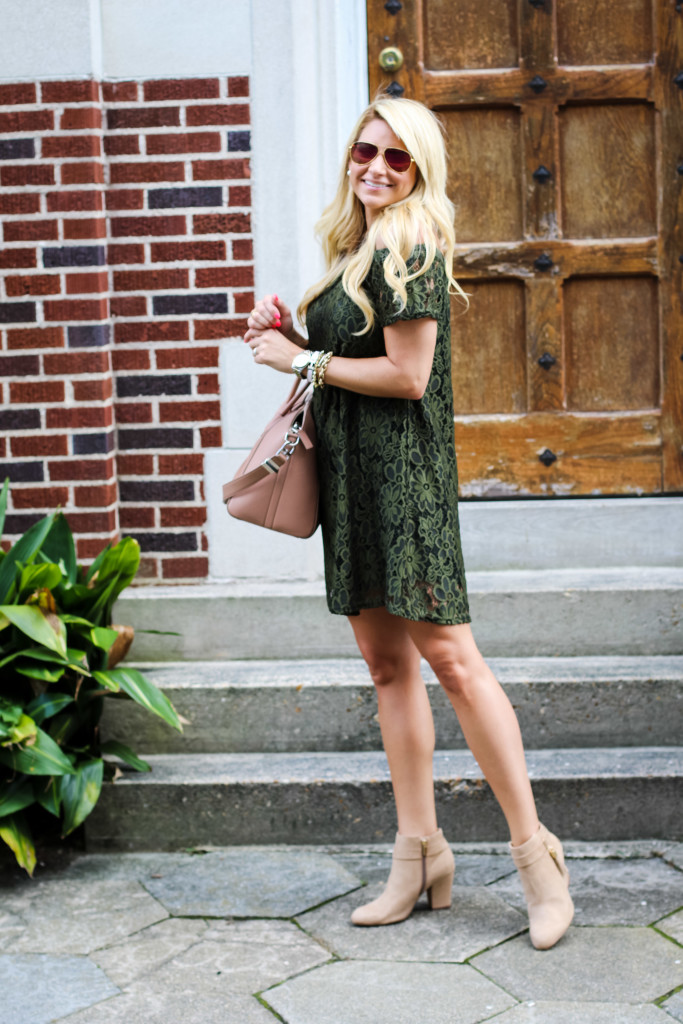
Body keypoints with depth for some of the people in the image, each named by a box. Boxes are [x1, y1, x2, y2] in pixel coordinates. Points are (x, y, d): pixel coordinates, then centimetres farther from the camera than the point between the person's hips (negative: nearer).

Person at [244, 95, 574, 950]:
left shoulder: (409, 249, -9)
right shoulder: (353, 251, 18)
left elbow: (407, 375, -17)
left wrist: (302, 361, -9)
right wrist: (288, 333, 8)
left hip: (403, 470, -9)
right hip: (351, 473, 9)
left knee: (448, 656, -10)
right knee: (387, 666, 9)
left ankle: (534, 850, 1)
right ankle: (420, 855, 17)